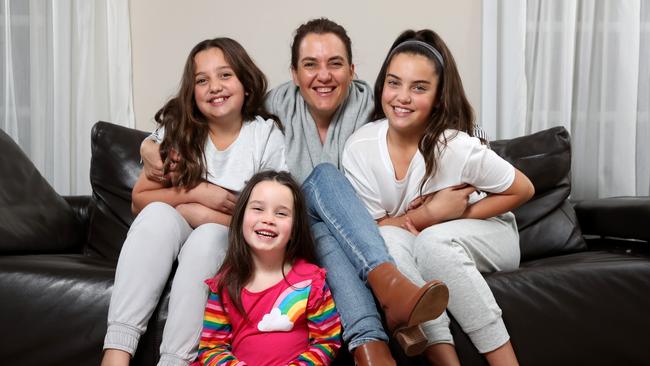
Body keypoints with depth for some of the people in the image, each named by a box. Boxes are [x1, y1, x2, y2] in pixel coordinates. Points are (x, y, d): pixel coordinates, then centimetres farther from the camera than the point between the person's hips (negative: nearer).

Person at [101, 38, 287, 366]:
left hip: (228, 245, -2)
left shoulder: (267, 136, -6)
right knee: (158, 213, -28)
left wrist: (201, 214, -15)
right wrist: (198, 192, -15)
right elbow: (139, 200, 0)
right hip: (168, 241, 2)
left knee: (209, 234, -33)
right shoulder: (178, 130, 0)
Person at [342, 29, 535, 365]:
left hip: (485, 237, -2)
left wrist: (460, 215, -19)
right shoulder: (359, 148, -17)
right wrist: (432, 215, -24)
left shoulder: (456, 147, -24)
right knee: (389, 240, -30)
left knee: (433, 241, -33)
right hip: (409, 254, 2)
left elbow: (523, 189, -10)